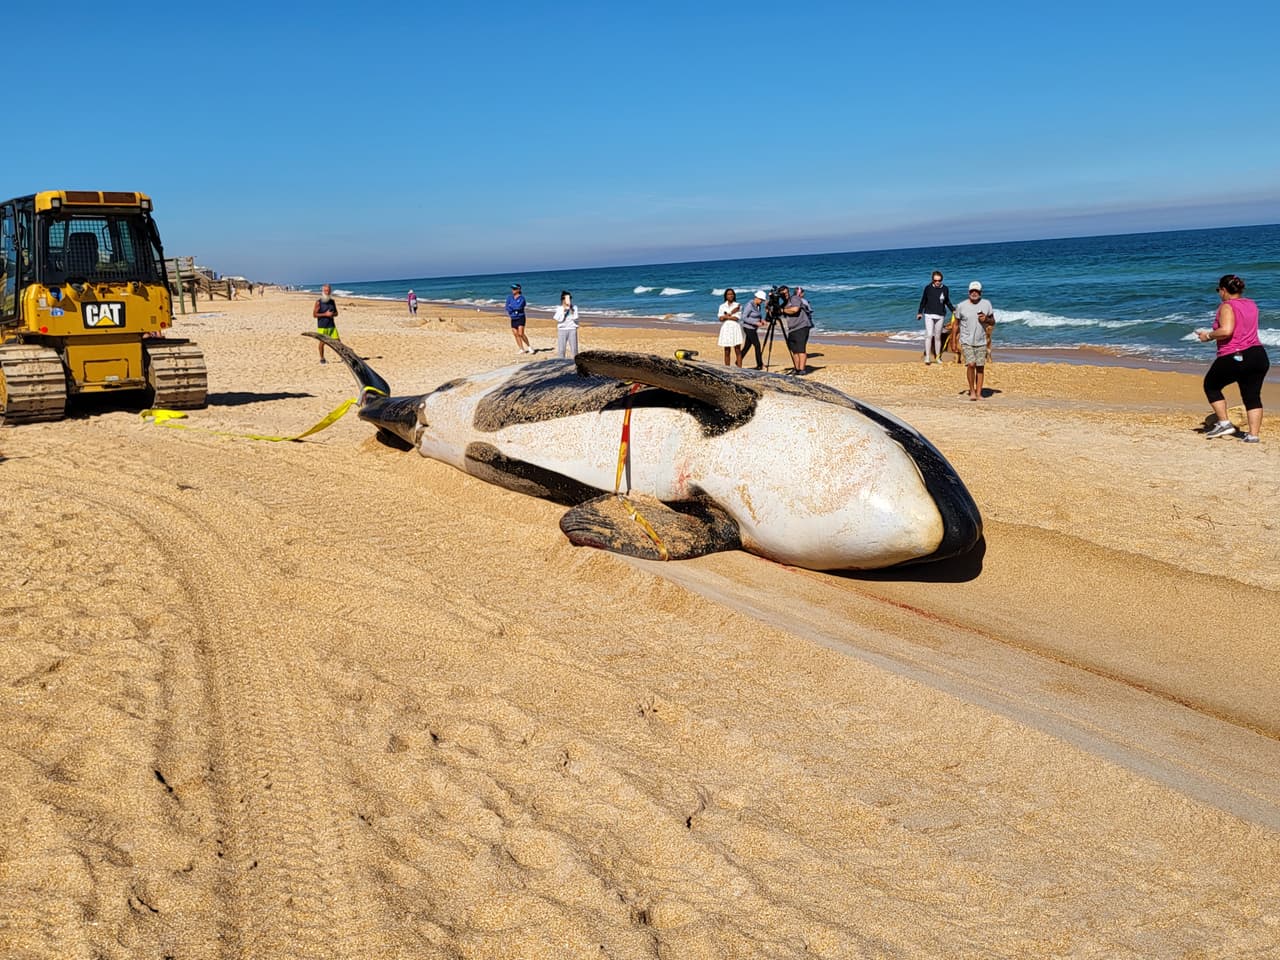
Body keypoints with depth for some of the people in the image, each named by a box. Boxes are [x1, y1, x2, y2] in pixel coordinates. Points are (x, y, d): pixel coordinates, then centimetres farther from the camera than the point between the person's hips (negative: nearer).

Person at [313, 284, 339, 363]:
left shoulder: (332, 301, 9)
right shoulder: (319, 302, -5)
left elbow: (336, 313, 15)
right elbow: (314, 314, -10)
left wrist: (332, 314, -9)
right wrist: (325, 314, -17)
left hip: (331, 326, 4)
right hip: (322, 326, -4)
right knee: (322, 342, 3)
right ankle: (322, 358, 15)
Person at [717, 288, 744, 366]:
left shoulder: (738, 305, 4)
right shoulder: (722, 306, 10)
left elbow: (736, 318, -9)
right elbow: (721, 318, -4)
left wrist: (726, 316, -5)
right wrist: (731, 313, -7)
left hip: (735, 329, -2)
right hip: (726, 330, 2)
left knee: (738, 351, -5)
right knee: (727, 352, 3)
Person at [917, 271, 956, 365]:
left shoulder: (945, 289, 2)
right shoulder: (928, 288, -2)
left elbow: (947, 301, 14)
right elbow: (923, 301, 8)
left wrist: (953, 310, 4)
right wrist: (920, 312, 3)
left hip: (940, 316, 2)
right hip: (929, 315, -1)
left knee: (938, 337, 8)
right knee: (929, 335, -11)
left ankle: (938, 357, 18)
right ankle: (927, 357, -11)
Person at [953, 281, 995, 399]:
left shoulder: (986, 304, 3)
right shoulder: (961, 306, -2)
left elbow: (993, 322, 10)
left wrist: (986, 319, -13)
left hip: (981, 342, 2)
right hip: (966, 342, -2)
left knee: (980, 368, 2)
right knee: (971, 364, -16)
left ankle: (978, 393, 9)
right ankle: (972, 391, -1)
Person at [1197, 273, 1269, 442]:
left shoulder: (1227, 306, -9)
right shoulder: (1252, 305, 15)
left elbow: (1226, 331, -24)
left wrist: (1208, 336, -8)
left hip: (1234, 358, -7)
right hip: (1259, 355, 7)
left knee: (1211, 385, 15)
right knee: (1252, 396, 8)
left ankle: (1224, 423, 8)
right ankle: (1253, 434, 4)